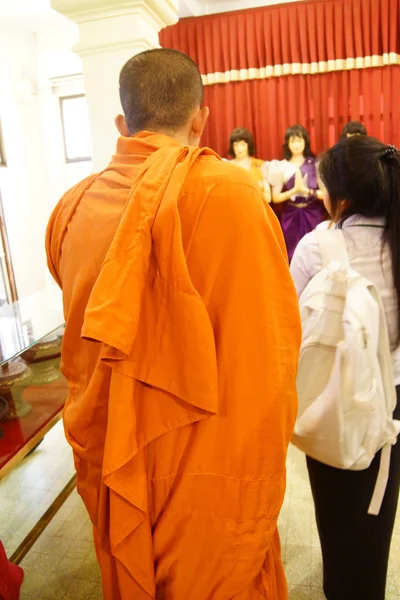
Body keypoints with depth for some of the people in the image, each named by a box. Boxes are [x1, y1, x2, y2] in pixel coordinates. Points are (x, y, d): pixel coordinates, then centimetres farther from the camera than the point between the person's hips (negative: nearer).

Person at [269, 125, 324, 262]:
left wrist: (306, 190, -15)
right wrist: (294, 190, -16)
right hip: (290, 217, 0)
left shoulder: (316, 164, 0)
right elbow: (275, 198, -4)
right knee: (292, 255, 5)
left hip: (313, 215, 0)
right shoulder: (281, 166, 1)